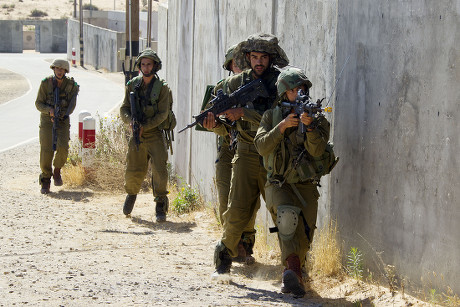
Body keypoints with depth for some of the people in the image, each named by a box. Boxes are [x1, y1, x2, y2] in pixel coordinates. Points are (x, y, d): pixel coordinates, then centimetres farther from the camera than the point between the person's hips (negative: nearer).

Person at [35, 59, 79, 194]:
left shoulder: (71, 85, -6)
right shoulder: (46, 83, -7)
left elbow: (72, 105, -6)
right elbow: (39, 103, -4)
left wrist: (60, 115, -21)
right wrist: (49, 111, -22)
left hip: (63, 122, 0)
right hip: (46, 121, 0)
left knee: (63, 148, -19)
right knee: (46, 151, -10)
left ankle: (57, 171, 10)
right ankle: (45, 181, 6)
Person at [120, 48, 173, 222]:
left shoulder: (162, 87, -5)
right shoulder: (132, 85, 5)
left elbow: (162, 114, -9)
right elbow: (124, 109, 5)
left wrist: (144, 127, -18)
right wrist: (131, 122, -16)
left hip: (155, 134, -3)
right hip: (136, 136, 3)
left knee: (160, 171, -12)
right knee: (133, 172, 4)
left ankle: (160, 207, 0)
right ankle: (131, 194, 35)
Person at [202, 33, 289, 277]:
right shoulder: (236, 83, 8)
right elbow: (226, 128, 10)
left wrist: (243, 113, -20)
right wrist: (214, 124, -12)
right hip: (246, 156, 2)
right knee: (237, 212, -3)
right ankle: (224, 259, 14)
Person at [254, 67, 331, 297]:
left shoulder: (318, 119, 4)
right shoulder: (272, 116, 7)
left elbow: (317, 151, -13)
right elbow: (261, 147, -7)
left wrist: (310, 125, -28)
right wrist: (282, 126, -19)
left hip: (305, 187, 2)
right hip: (278, 185, -2)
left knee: (304, 236, -6)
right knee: (287, 213, -32)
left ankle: (290, 275, 17)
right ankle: (294, 270, -38)